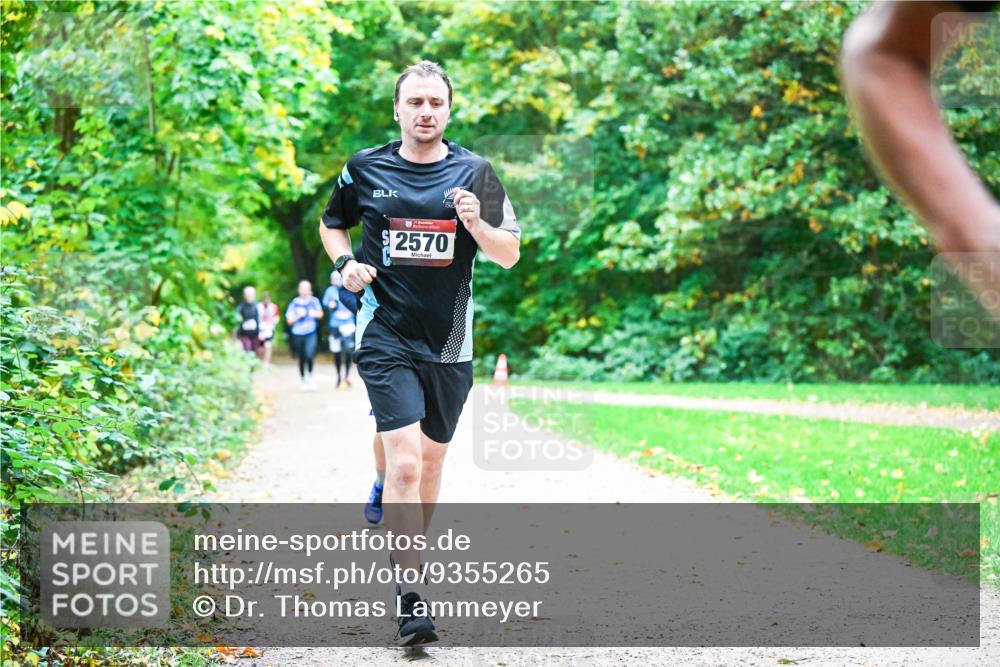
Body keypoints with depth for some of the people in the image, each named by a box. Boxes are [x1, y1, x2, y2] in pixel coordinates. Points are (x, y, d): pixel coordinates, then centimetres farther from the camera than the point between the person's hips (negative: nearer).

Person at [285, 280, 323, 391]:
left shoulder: (314, 301, 3)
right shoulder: (295, 303, 2)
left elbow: (320, 314, 14)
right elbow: (289, 320, 4)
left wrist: (315, 314, -8)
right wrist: (298, 316, -12)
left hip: (311, 333, -1)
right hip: (298, 334, 1)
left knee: (309, 354, -22)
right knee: (301, 359, 8)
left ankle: (310, 376, -1)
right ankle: (302, 380, 26)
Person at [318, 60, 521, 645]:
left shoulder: (474, 172, 2)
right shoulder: (365, 169, 2)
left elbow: (511, 254, 4)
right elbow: (331, 223, 19)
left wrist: (476, 224, -16)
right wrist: (346, 262, -1)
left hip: (449, 342, 2)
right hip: (386, 336, -2)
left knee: (431, 460, 15)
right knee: (405, 462, -16)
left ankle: (409, 552, 39)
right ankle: (410, 597, -16)